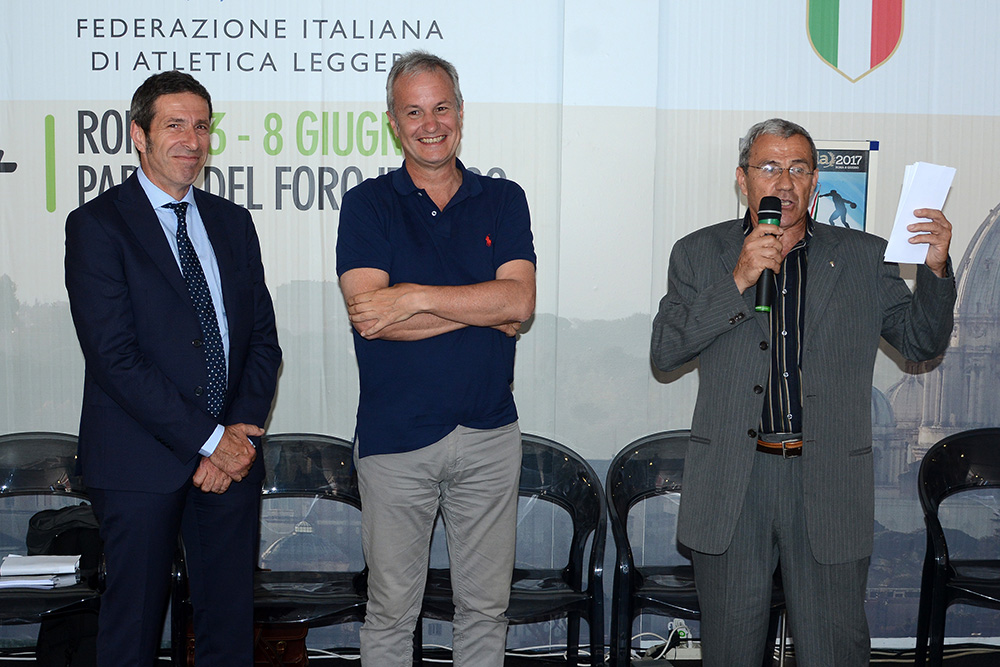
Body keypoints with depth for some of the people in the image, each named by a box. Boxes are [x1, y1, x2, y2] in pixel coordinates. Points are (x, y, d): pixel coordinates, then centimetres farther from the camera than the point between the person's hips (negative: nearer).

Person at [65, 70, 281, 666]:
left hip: (234, 457, 5)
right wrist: (209, 439, -14)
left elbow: (263, 337, 10)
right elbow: (114, 355, -12)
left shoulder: (233, 222, 13)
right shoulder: (97, 225, -4)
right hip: (142, 461, -4)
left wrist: (243, 431, -6)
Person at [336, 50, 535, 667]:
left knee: (486, 605, 12)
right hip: (394, 436, -2)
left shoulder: (503, 200, 7)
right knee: (391, 611, 8)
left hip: (489, 433, 2)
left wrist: (414, 298, -15)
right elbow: (392, 311, -14)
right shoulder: (368, 205, 1)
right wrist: (483, 306, -12)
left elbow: (520, 301, -8)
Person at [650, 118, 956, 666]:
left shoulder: (864, 257, 9)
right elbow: (665, 351, -4)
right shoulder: (699, 254, 6)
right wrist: (738, 281, -14)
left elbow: (921, 342, 9)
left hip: (830, 489, 1)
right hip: (729, 484, 0)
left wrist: (935, 269, -8)